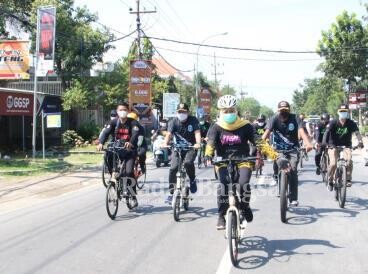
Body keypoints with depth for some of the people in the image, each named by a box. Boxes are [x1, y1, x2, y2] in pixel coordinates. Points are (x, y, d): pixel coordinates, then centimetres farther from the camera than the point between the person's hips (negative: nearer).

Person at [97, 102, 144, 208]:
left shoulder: (133, 123, -9)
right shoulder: (114, 122, -2)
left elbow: (135, 134, -26)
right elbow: (105, 132, -16)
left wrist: (130, 143, -49)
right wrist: (101, 143, -36)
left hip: (130, 150, -4)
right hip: (117, 149, 4)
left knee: (129, 172, -17)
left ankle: (134, 197, -5)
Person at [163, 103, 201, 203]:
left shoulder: (193, 120, -7)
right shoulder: (174, 121, -4)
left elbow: (197, 132, -20)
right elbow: (169, 134, -17)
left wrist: (198, 143, -41)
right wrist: (165, 143, -38)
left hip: (191, 148, -2)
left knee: (188, 162, -31)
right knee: (173, 168, -14)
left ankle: (192, 180, -2)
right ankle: (171, 193, -2)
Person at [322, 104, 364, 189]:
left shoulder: (351, 123, -11)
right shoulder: (333, 123, -14)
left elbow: (357, 133, -22)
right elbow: (327, 132, -26)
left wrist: (360, 142, -42)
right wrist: (324, 142, -43)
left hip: (346, 145, 1)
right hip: (333, 145, -1)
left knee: (349, 160, -26)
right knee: (333, 164, -17)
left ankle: (348, 179, -8)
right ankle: (330, 181, 6)